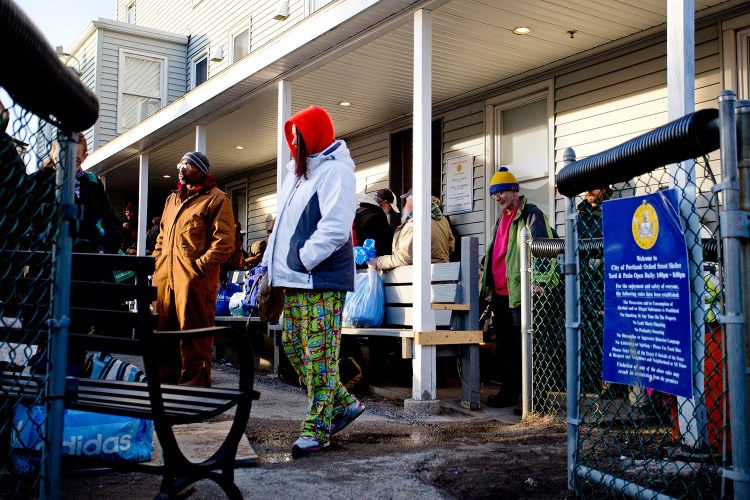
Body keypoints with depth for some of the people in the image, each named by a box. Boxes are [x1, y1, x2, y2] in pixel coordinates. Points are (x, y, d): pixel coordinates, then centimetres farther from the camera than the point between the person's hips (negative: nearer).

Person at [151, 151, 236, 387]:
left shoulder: (216, 198, -1)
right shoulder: (172, 199, 24)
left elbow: (224, 242, -10)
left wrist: (200, 266, -17)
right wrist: (158, 262, 14)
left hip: (194, 280, -8)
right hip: (164, 279, 8)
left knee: (194, 343, -4)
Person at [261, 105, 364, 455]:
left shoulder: (335, 171, -11)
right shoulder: (298, 171, 20)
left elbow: (335, 228, -22)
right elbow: (284, 224, 23)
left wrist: (302, 259, -18)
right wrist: (271, 265, 15)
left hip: (322, 281, -10)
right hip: (294, 281, 10)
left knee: (318, 354, -5)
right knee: (293, 347, 13)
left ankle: (317, 428, 4)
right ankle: (344, 404, 24)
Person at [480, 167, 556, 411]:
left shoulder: (529, 214, -8)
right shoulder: (501, 219, 20)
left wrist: (538, 281, -27)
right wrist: (487, 285, 25)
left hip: (519, 294, -9)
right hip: (499, 295, 9)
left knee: (524, 348, -5)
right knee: (504, 347, 16)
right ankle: (509, 392, 26)